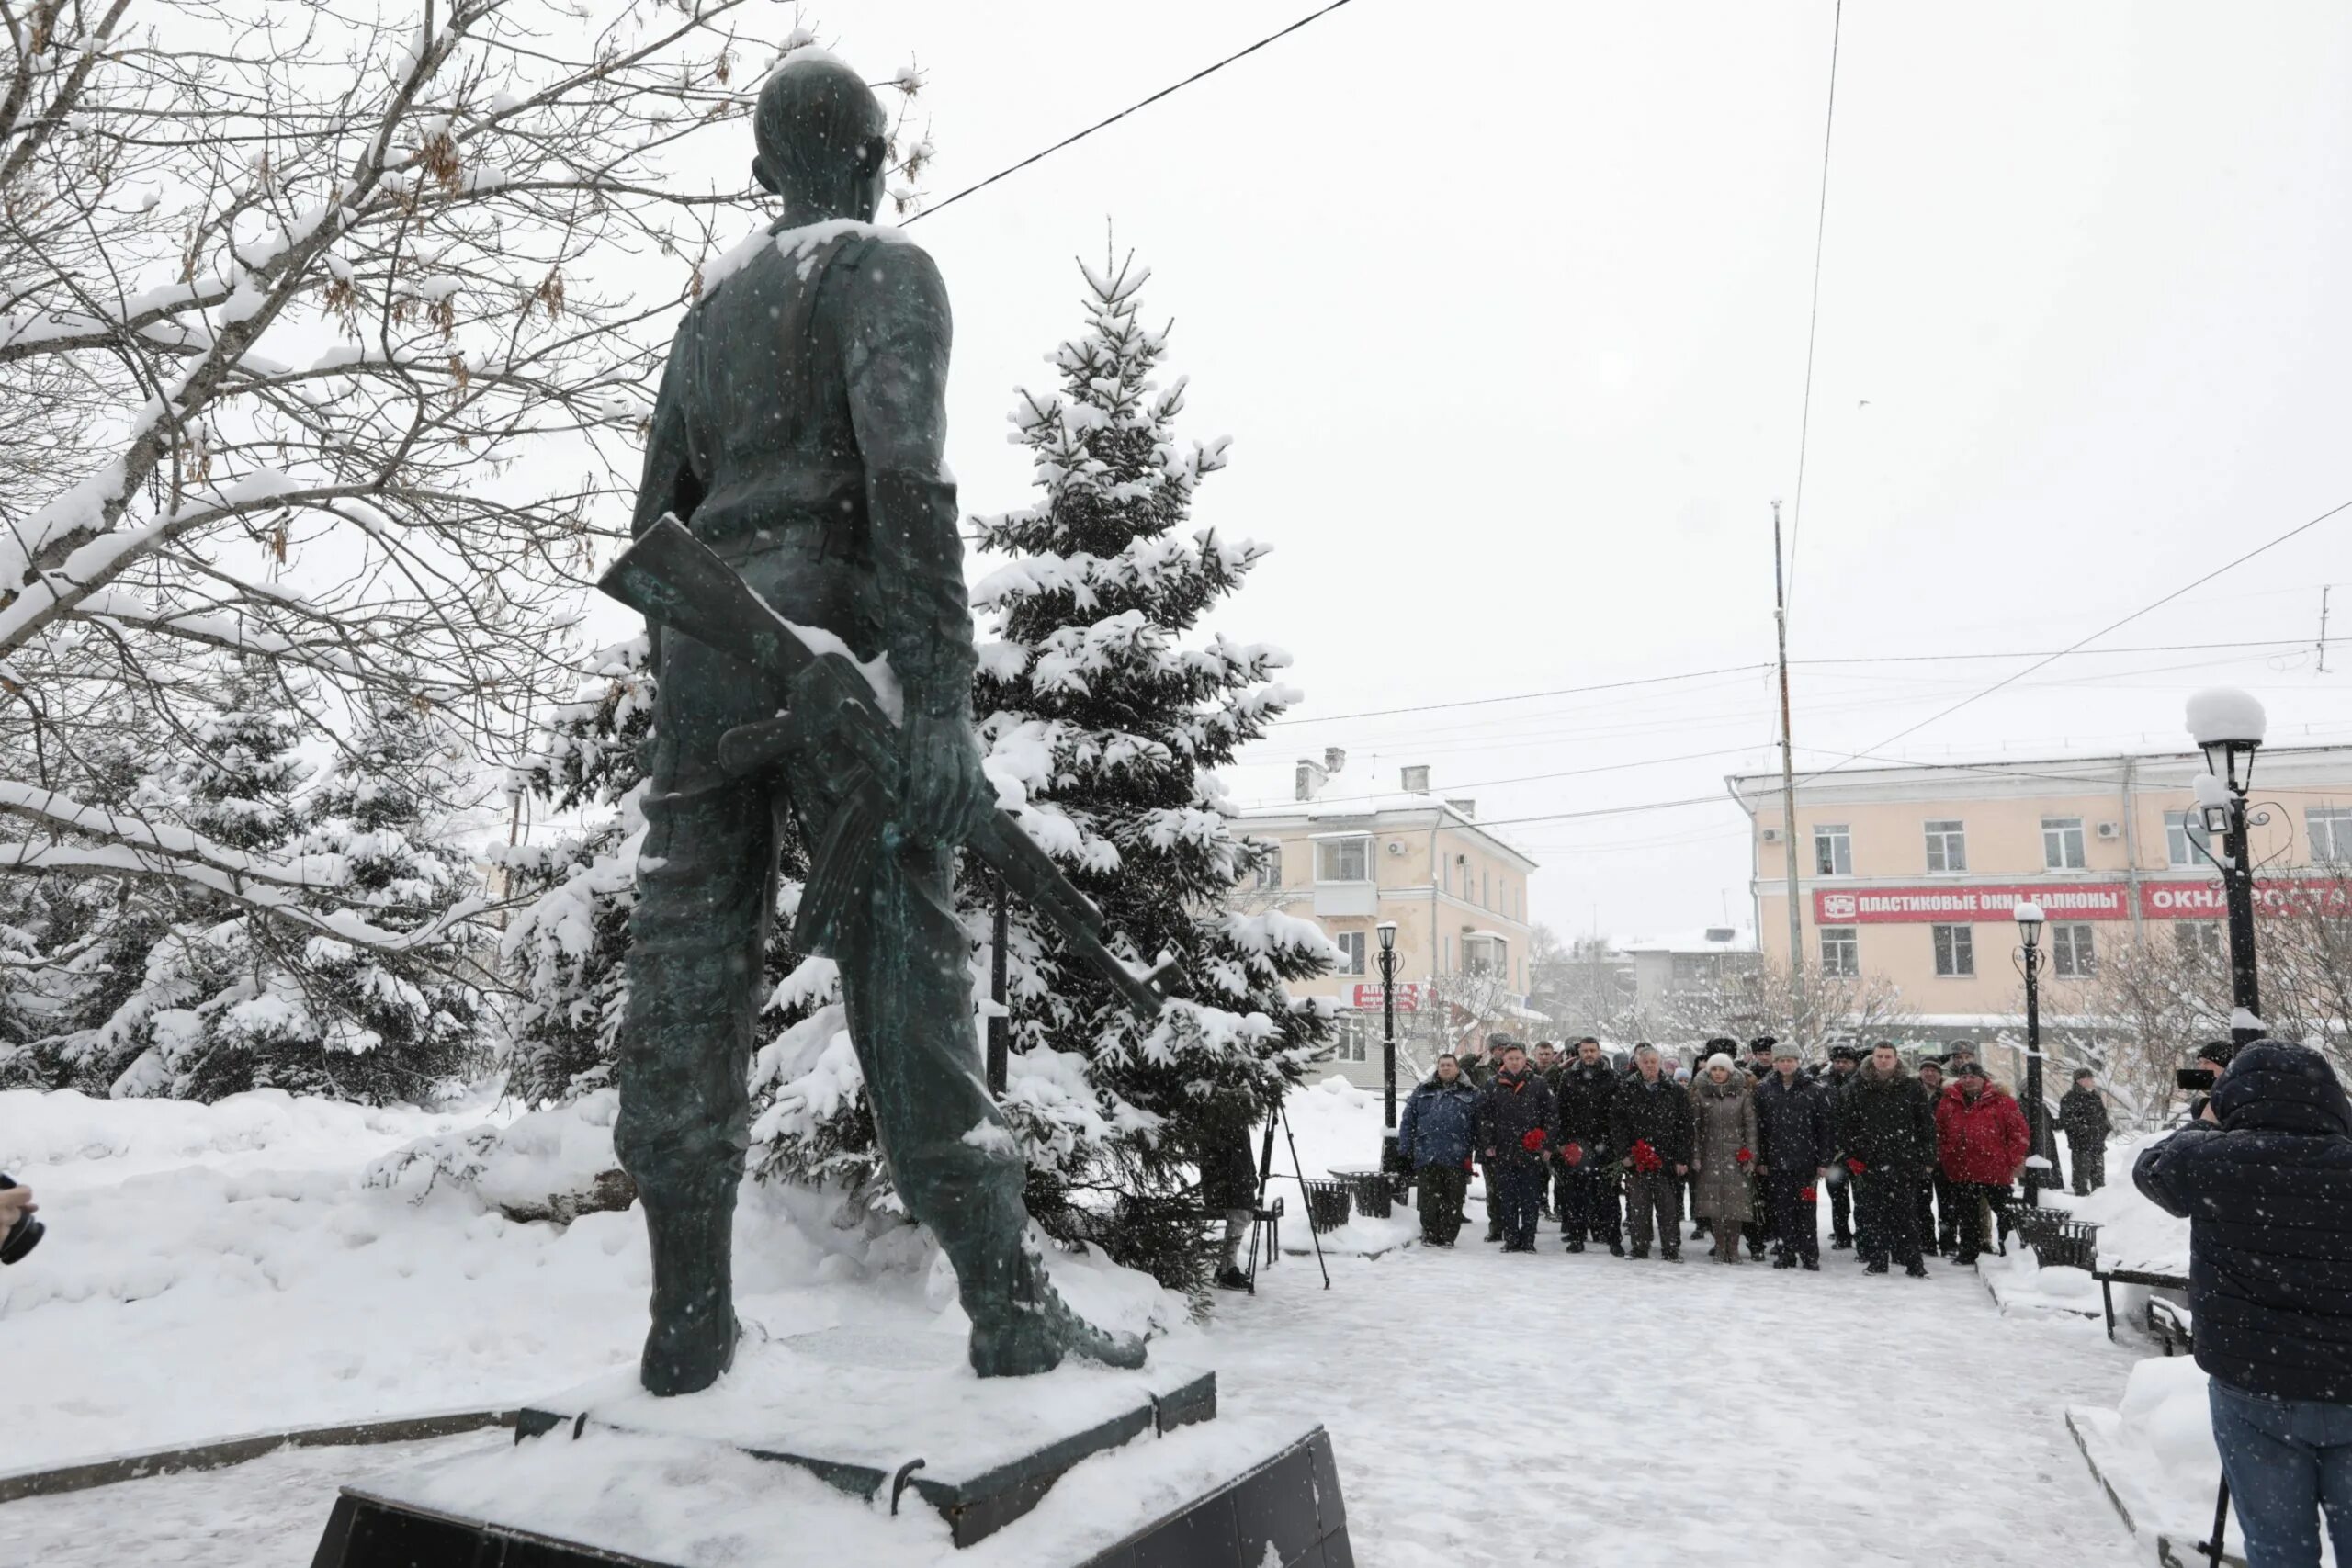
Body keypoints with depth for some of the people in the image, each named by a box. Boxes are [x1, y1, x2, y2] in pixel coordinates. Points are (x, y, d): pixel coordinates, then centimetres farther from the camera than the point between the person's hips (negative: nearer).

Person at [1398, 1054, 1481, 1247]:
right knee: (1429, 1199, 5)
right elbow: (1408, 1121, 10)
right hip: (1426, 1156, 1)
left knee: (1453, 1200, 3)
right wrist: (1405, 1149, 3)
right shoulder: (1422, 1091, 13)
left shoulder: (1470, 1094, 10)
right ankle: (1430, 1234, 16)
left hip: (1456, 1157, -1)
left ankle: (1448, 1237, 13)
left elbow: (1478, 1125, 5)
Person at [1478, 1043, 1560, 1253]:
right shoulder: (1493, 1086, 6)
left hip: (1531, 1152, -1)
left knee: (1530, 1200, 2)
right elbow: (1484, 1116, 9)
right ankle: (1511, 1239, 13)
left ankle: (1528, 1240, 10)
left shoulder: (1539, 1085, 3)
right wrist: (1487, 1144, 3)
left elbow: (1552, 1115, 4)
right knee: (1507, 1200, 5)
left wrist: (1548, 1146, 0)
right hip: (1503, 1153, 1)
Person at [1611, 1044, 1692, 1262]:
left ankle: (1671, 1249, 9)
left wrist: (1682, 1158, -1)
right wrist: (1624, 1152, -5)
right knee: (1638, 1207, 3)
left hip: (1667, 1159, 0)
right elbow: (1616, 1122, 4)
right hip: (1636, 1160, 0)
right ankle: (1640, 1248, 12)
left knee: (1669, 1206, 0)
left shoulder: (1674, 1091, 6)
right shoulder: (1626, 1090, 6)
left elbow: (1684, 1126, 4)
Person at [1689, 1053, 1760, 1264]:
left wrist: (1751, 1157, -4)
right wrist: (1695, 1156, 0)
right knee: (1714, 1202, -1)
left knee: (1736, 1203, -4)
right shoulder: (1700, 1094, 6)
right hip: (1711, 1157, 1)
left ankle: (1733, 1247, 8)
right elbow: (1695, 1127, 6)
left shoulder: (1743, 1094, 4)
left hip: (1736, 1156, -1)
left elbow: (1751, 1126, 2)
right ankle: (1720, 1248, 9)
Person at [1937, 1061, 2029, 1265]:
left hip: (1995, 1170, -4)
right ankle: (1969, 1251, 22)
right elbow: (1939, 1131, 14)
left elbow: (2019, 1131, -4)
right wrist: (1945, 1157, 6)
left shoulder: (2000, 1101, -6)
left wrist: (2013, 1161, -8)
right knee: (1967, 1215, 13)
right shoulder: (1949, 1101, 5)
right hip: (1961, 1170, 4)